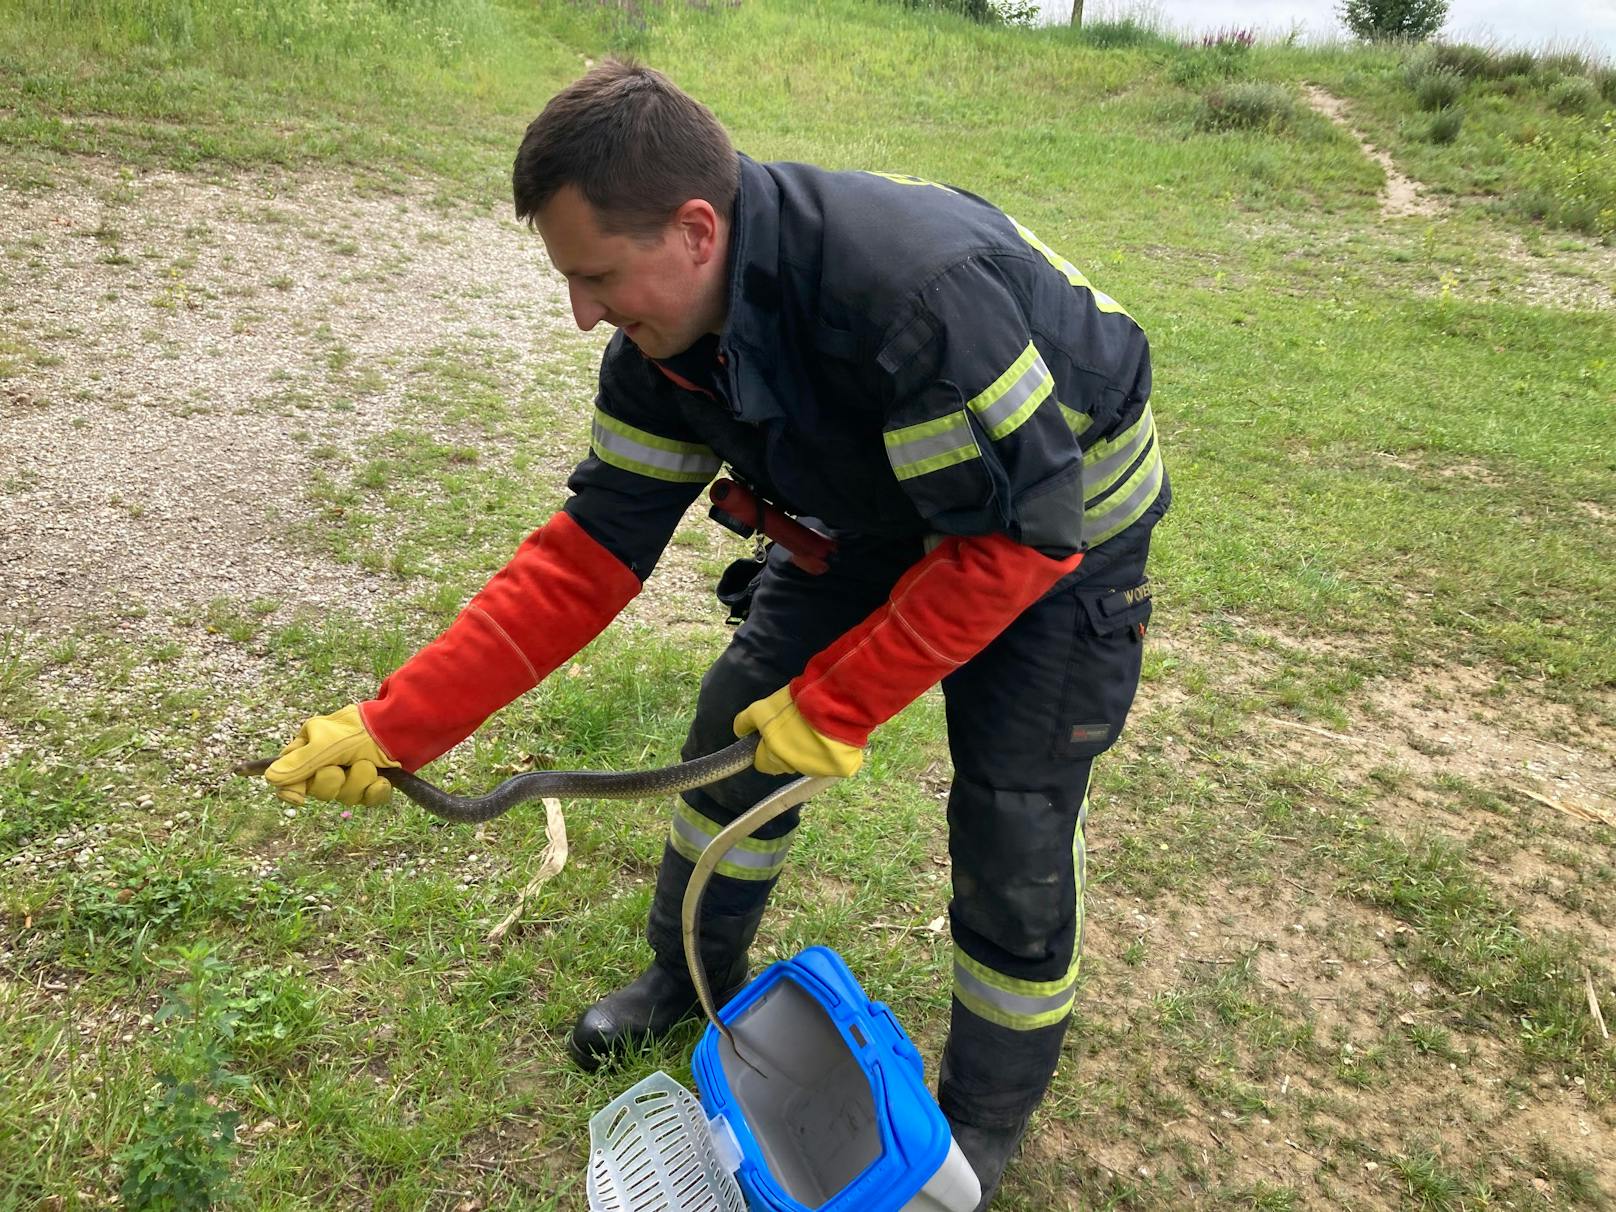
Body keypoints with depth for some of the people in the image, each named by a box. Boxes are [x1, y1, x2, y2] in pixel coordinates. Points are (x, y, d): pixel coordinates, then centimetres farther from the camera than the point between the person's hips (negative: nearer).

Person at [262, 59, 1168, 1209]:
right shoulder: (667, 334, -16)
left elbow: (1019, 535, -33)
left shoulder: (919, 287, -41)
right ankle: (694, 975, 32)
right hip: (878, 516, 6)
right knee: (738, 716, 5)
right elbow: (595, 548, -13)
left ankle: (986, 1120, 20)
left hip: (1055, 528, -6)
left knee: (1013, 824, -8)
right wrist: (397, 725, -16)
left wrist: (837, 705, -27)